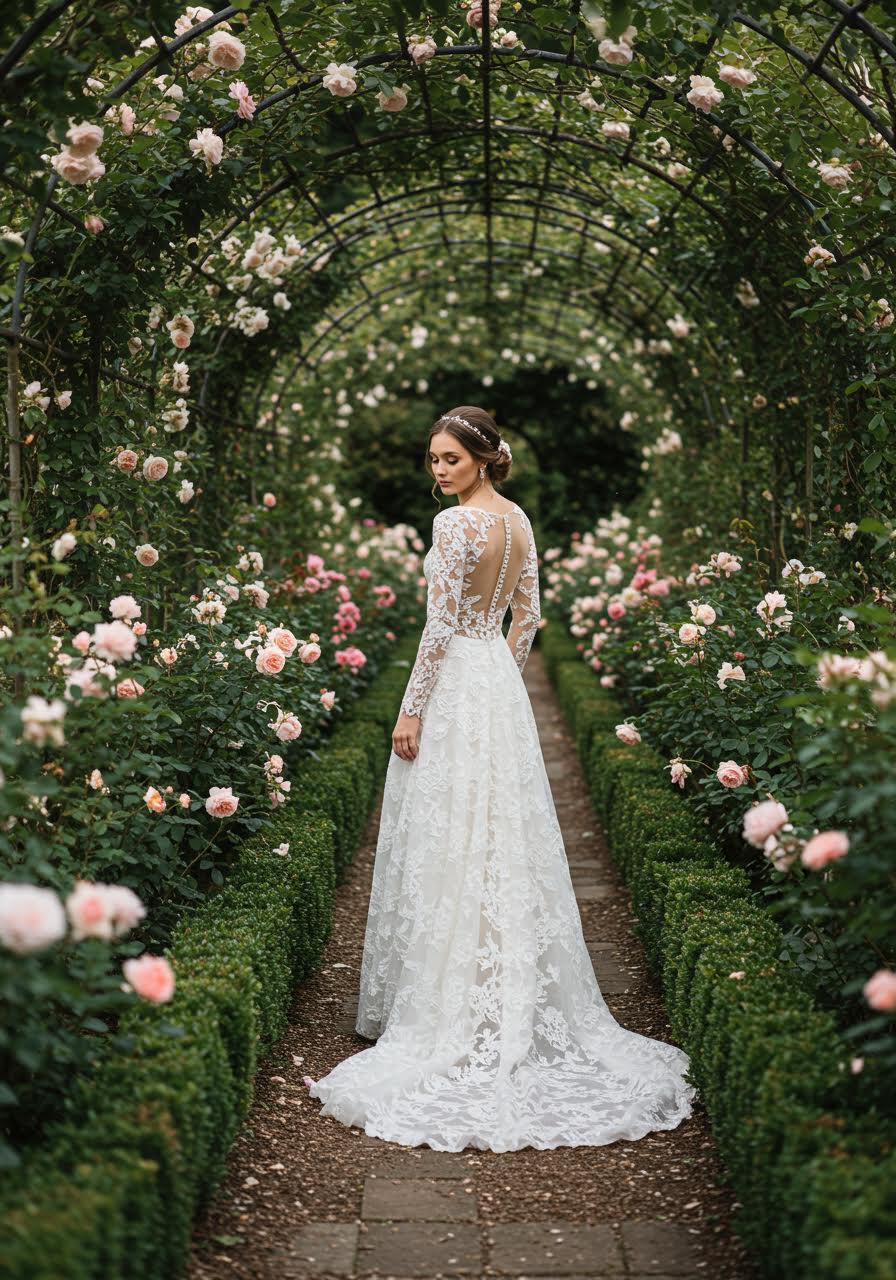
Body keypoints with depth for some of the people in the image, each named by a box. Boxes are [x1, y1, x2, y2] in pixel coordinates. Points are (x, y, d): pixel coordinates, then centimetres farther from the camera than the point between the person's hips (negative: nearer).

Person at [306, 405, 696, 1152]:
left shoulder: (457, 523, -16)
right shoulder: (519, 520, 9)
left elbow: (441, 627, -18)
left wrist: (411, 712, -13)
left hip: (455, 688, -8)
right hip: (503, 691, 8)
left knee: (450, 845, -2)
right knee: (506, 840, 12)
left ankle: (449, 1011, 6)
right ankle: (519, 1003, 21)